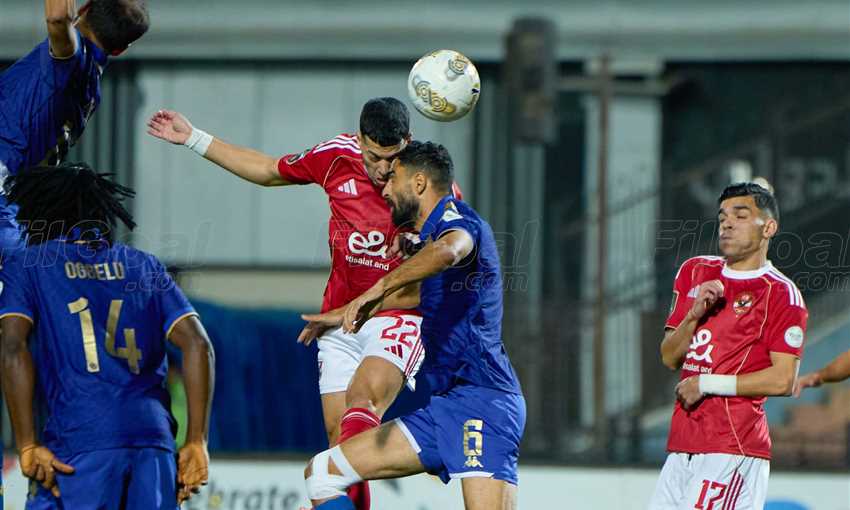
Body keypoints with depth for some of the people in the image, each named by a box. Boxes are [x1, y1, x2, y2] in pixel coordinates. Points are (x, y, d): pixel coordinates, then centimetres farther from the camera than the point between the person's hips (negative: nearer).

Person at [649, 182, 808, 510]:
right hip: (682, 445, 7)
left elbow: (783, 380, -12)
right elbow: (670, 358, 15)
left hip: (734, 448, -7)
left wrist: (707, 384, -11)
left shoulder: (782, 294, -4)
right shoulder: (694, 273, 17)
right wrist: (694, 314, -4)